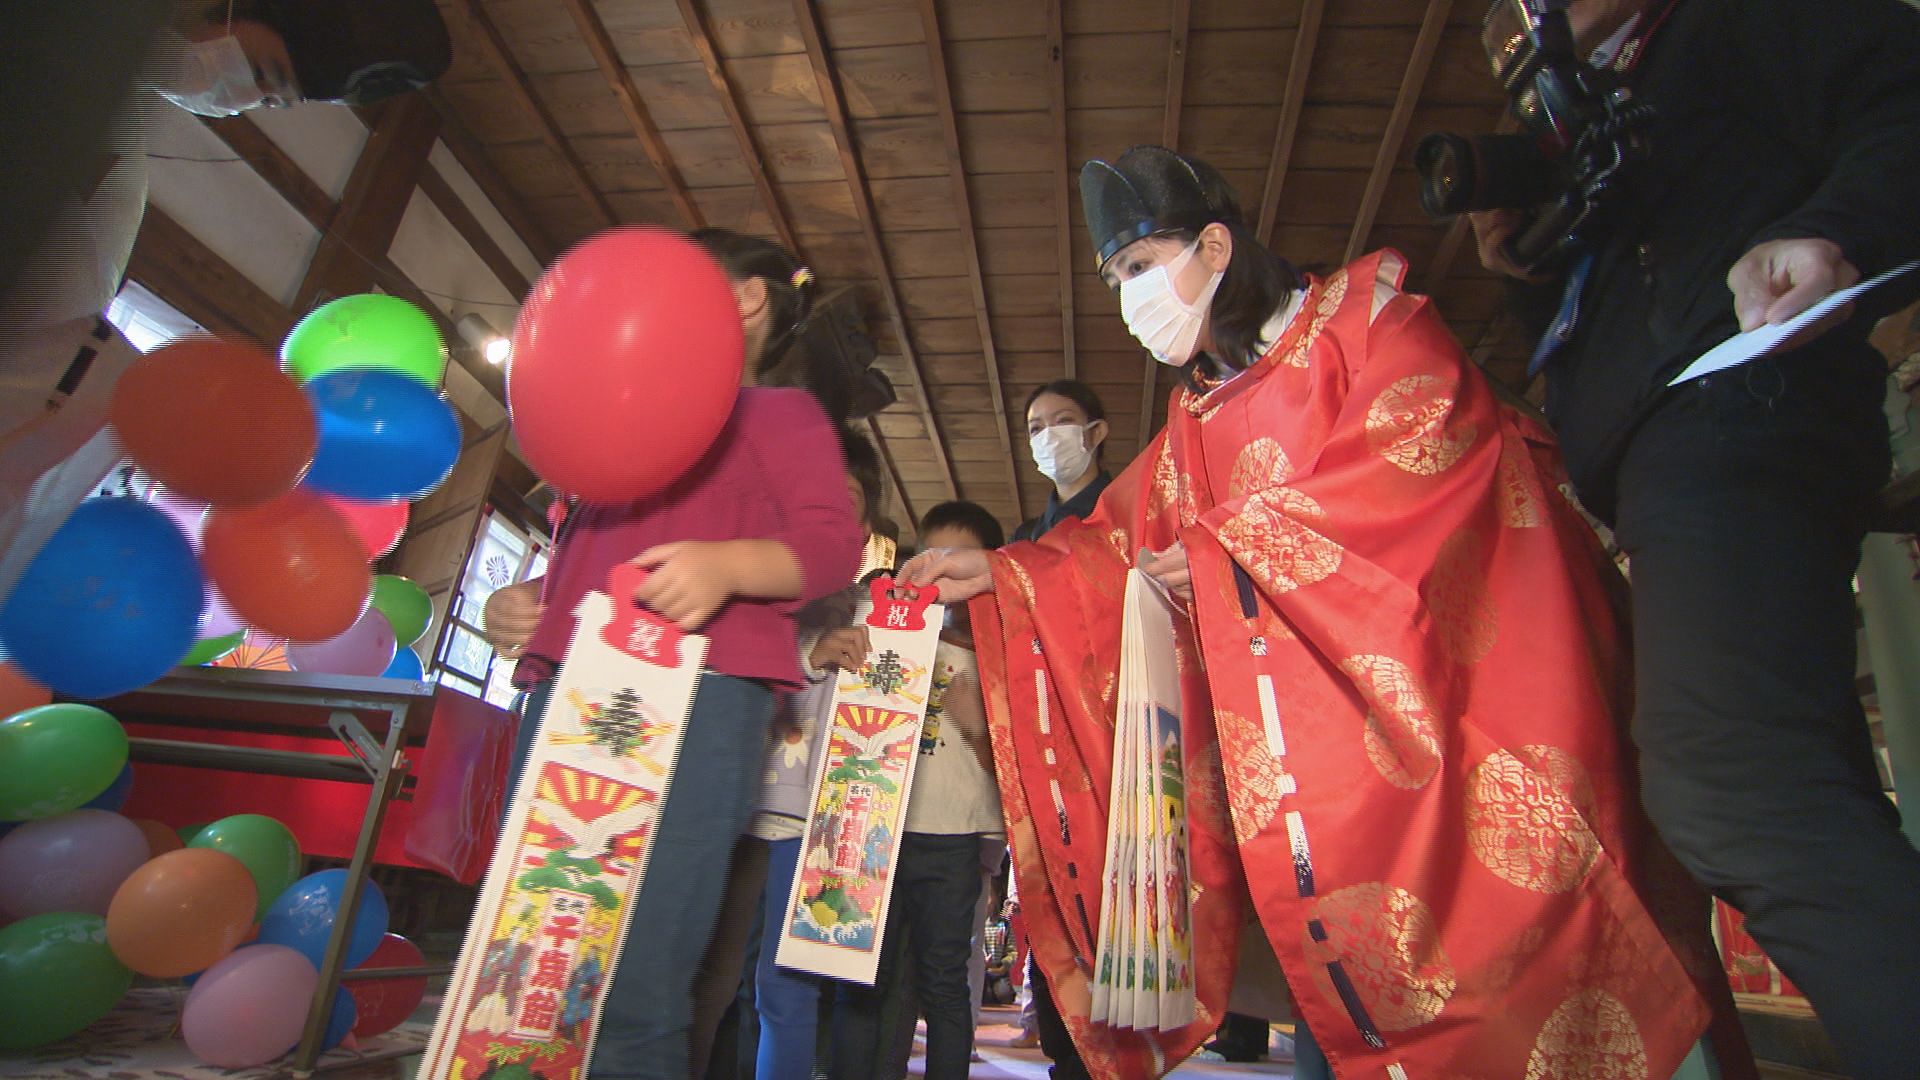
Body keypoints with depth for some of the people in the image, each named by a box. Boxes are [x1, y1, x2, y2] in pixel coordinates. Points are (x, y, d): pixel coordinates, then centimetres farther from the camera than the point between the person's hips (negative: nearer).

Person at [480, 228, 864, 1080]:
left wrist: (727, 564, -22)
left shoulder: (779, 412, 13)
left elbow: (832, 544, -3)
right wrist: (519, 607, 17)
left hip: (696, 689, -7)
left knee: (632, 996, -12)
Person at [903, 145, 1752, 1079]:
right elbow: (1118, 542, 19)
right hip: (1312, 724, 5)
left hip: (1450, 666, -4)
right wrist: (999, 573, 8)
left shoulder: (1361, 310, 4)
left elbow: (1426, 444, -13)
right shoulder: (1192, 424, 20)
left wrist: (1232, 545, -13)